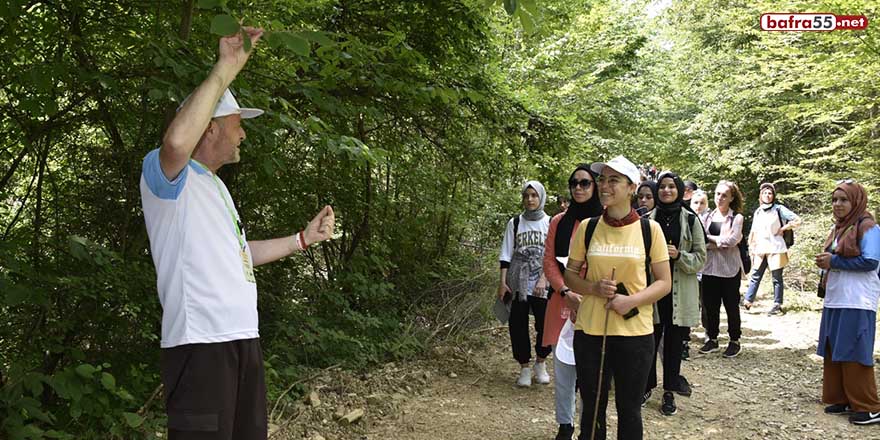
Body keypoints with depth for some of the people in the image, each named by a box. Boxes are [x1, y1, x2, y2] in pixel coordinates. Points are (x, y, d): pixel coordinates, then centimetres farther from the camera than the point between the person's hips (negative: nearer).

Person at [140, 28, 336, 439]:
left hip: (243, 338, 10)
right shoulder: (165, 174, -8)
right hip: (199, 343, -10)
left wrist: (304, 238, 30)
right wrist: (227, 68, -26)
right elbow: (177, 142, -33)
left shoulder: (216, 187, 23)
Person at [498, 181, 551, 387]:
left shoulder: (550, 223, 3)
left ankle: (540, 363, 21)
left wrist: (544, 279, -11)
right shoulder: (515, 223, 6)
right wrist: (503, 282, -2)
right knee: (517, 325, 1)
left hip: (542, 284, -1)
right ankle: (524, 368, 15)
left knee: (546, 325, -4)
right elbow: (506, 255, 5)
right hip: (518, 283, 1)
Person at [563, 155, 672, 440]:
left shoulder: (649, 229, -3)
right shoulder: (587, 227, 1)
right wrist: (594, 288, -12)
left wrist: (631, 300, -17)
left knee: (629, 409, 12)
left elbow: (664, 283, 0)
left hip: (635, 332, -1)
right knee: (592, 408, 12)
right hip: (589, 331, 1)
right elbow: (570, 275, 9)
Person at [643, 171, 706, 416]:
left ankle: (670, 391, 20)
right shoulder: (648, 219, 3)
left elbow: (701, 257, -1)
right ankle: (647, 385, 22)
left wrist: (679, 255, -17)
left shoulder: (690, 220, 0)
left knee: (674, 343, 7)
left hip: (679, 291, -1)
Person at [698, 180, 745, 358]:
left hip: (729, 268, -3)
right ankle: (712, 338, 21)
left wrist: (710, 239, -9)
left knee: (731, 305, 6)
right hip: (710, 267, 3)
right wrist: (721, 243, -12)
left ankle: (735, 341, 19)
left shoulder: (737, 217, -3)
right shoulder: (709, 216, 8)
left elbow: (733, 240, -17)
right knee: (710, 305, 8)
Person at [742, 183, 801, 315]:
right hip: (760, 250, 5)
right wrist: (751, 247, 12)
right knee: (755, 276, 4)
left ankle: (777, 305, 7)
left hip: (775, 249, -5)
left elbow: (797, 221, -7)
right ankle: (747, 301, 6)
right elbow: (753, 232, 17)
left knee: (777, 278, 2)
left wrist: (782, 229, -8)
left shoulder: (779, 209, -2)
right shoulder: (758, 211, 13)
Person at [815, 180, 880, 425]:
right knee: (833, 353, 10)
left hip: (856, 303, -8)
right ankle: (840, 399, 19)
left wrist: (834, 262, -15)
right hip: (834, 300, 8)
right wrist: (825, 262, 2)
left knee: (854, 355, -6)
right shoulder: (838, 228, 15)